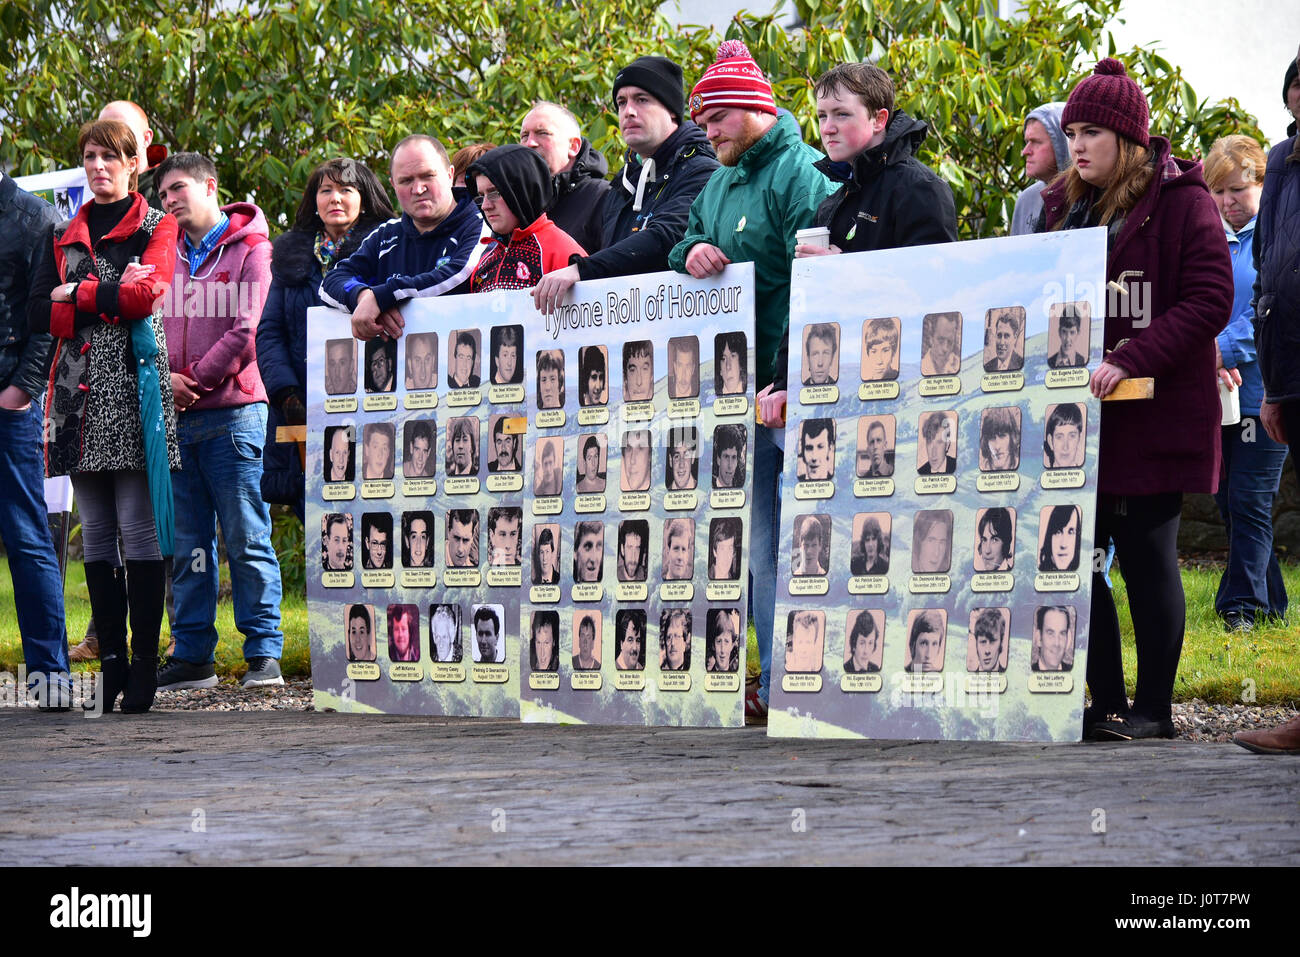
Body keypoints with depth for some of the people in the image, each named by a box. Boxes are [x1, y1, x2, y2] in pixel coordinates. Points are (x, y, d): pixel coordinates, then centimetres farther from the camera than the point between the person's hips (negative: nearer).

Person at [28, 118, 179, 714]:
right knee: (95, 531, 2)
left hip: (133, 387, -4)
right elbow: (38, 315, 5)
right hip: (78, 391, 4)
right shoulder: (62, 235, 19)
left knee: (139, 528, -9)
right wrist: (114, 295, -5)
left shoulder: (157, 227, 8)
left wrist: (77, 294, -3)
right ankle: (110, 660, 4)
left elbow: (148, 291, -11)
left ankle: (145, 664, -9)